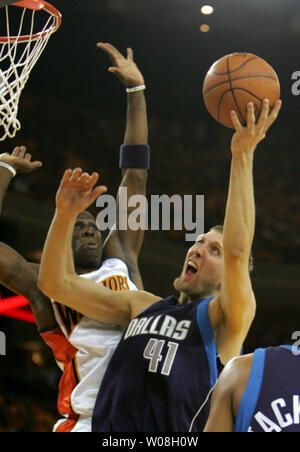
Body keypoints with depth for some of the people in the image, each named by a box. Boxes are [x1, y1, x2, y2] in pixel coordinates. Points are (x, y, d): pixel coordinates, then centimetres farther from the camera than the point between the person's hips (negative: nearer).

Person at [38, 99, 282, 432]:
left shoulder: (224, 319, 2)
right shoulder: (144, 305, 19)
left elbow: (237, 251, -17)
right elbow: (56, 283, 17)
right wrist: (65, 214, 4)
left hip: (178, 431, -4)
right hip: (109, 429, 4)